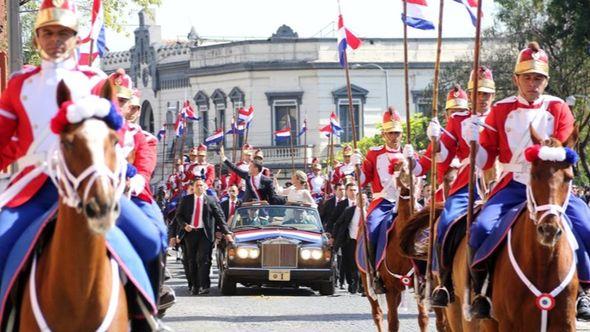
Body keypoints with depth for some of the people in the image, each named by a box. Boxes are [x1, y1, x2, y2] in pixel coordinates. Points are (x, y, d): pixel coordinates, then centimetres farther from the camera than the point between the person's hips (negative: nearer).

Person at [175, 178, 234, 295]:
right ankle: (195, 286, 11)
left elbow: (220, 217, 2)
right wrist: (184, 225, -9)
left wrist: (226, 233, -5)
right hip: (190, 233, 2)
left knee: (204, 259, -10)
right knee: (192, 261, 5)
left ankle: (204, 286, -12)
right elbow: (179, 215, 10)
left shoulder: (211, 200, 5)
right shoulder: (186, 200, 10)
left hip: (205, 233, -2)